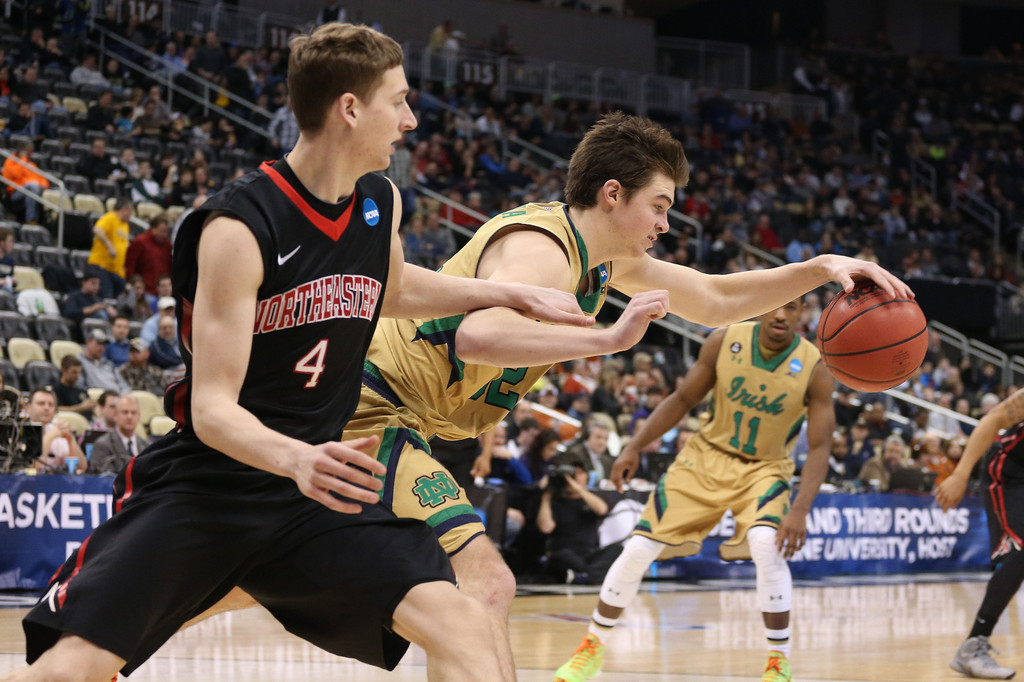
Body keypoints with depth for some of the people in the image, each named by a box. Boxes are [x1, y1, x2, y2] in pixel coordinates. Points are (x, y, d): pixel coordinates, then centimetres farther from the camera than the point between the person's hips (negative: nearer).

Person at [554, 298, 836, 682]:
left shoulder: (815, 368, -19)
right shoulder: (723, 343, -14)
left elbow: (819, 447, -18)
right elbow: (683, 400, -1)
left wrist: (800, 511, -30)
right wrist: (634, 447, -8)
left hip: (764, 469, -2)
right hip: (707, 456, 2)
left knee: (768, 547, -31)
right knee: (638, 549, -3)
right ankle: (593, 645, 17)